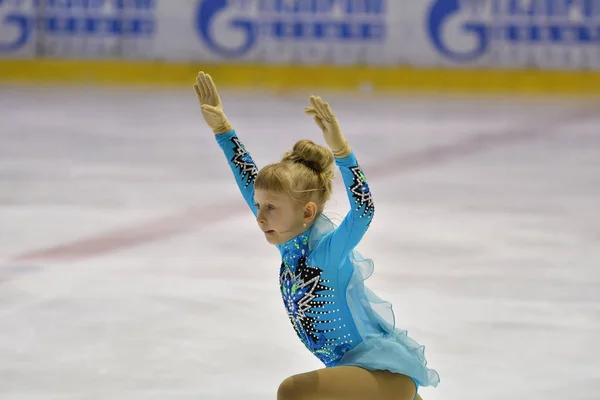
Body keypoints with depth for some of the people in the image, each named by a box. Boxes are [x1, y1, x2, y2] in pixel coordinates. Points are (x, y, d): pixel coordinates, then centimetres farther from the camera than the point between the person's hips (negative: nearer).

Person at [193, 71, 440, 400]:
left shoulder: (330, 248, -23)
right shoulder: (290, 242, -2)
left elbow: (363, 208, -42)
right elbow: (250, 182, 5)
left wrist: (339, 148, -52)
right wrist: (221, 128, 1)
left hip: (389, 369, -10)